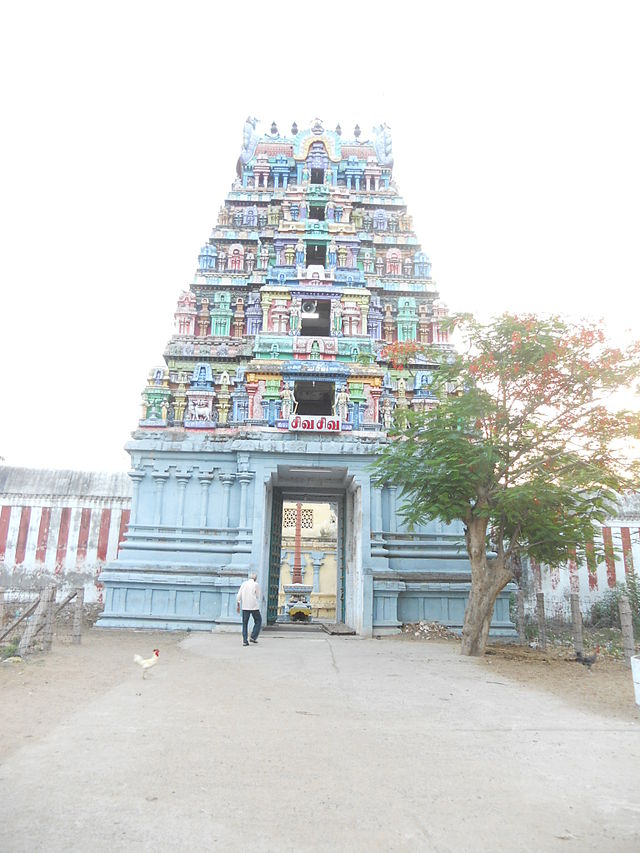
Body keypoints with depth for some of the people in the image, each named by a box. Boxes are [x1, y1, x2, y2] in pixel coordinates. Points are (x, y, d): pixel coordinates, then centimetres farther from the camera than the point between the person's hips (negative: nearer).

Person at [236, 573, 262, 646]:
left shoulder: (243, 584, 6)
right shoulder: (255, 585, -4)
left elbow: (238, 595, 5)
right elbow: (258, 596, 2)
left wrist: (238, 605, 11)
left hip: (245, 607, 4)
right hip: (254, 607, -4)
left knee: (245, 623, 9)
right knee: (258, 621, 12)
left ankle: (245, 641, 4)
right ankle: (253, 637, 3)